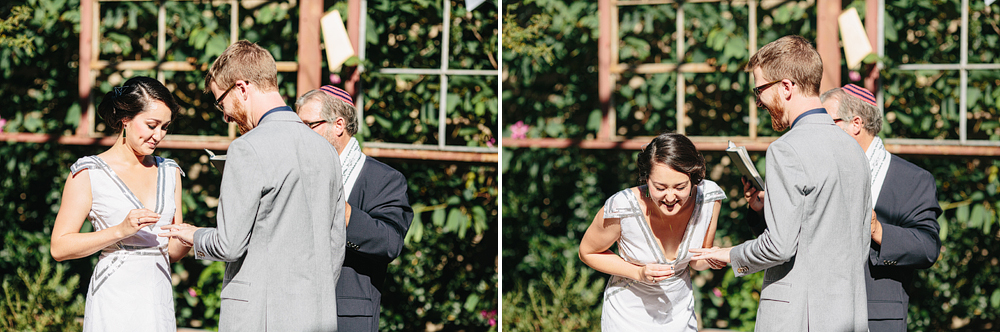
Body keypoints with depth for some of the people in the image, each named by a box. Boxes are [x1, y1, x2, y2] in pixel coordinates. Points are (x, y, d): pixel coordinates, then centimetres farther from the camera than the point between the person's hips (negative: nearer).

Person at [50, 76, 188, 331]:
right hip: (114, 301, -4)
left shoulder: (169, 172, 15)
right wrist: (120, 231, -15)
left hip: (159, 298, 5)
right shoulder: (90, 173, -1)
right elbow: (60, 247, -6)